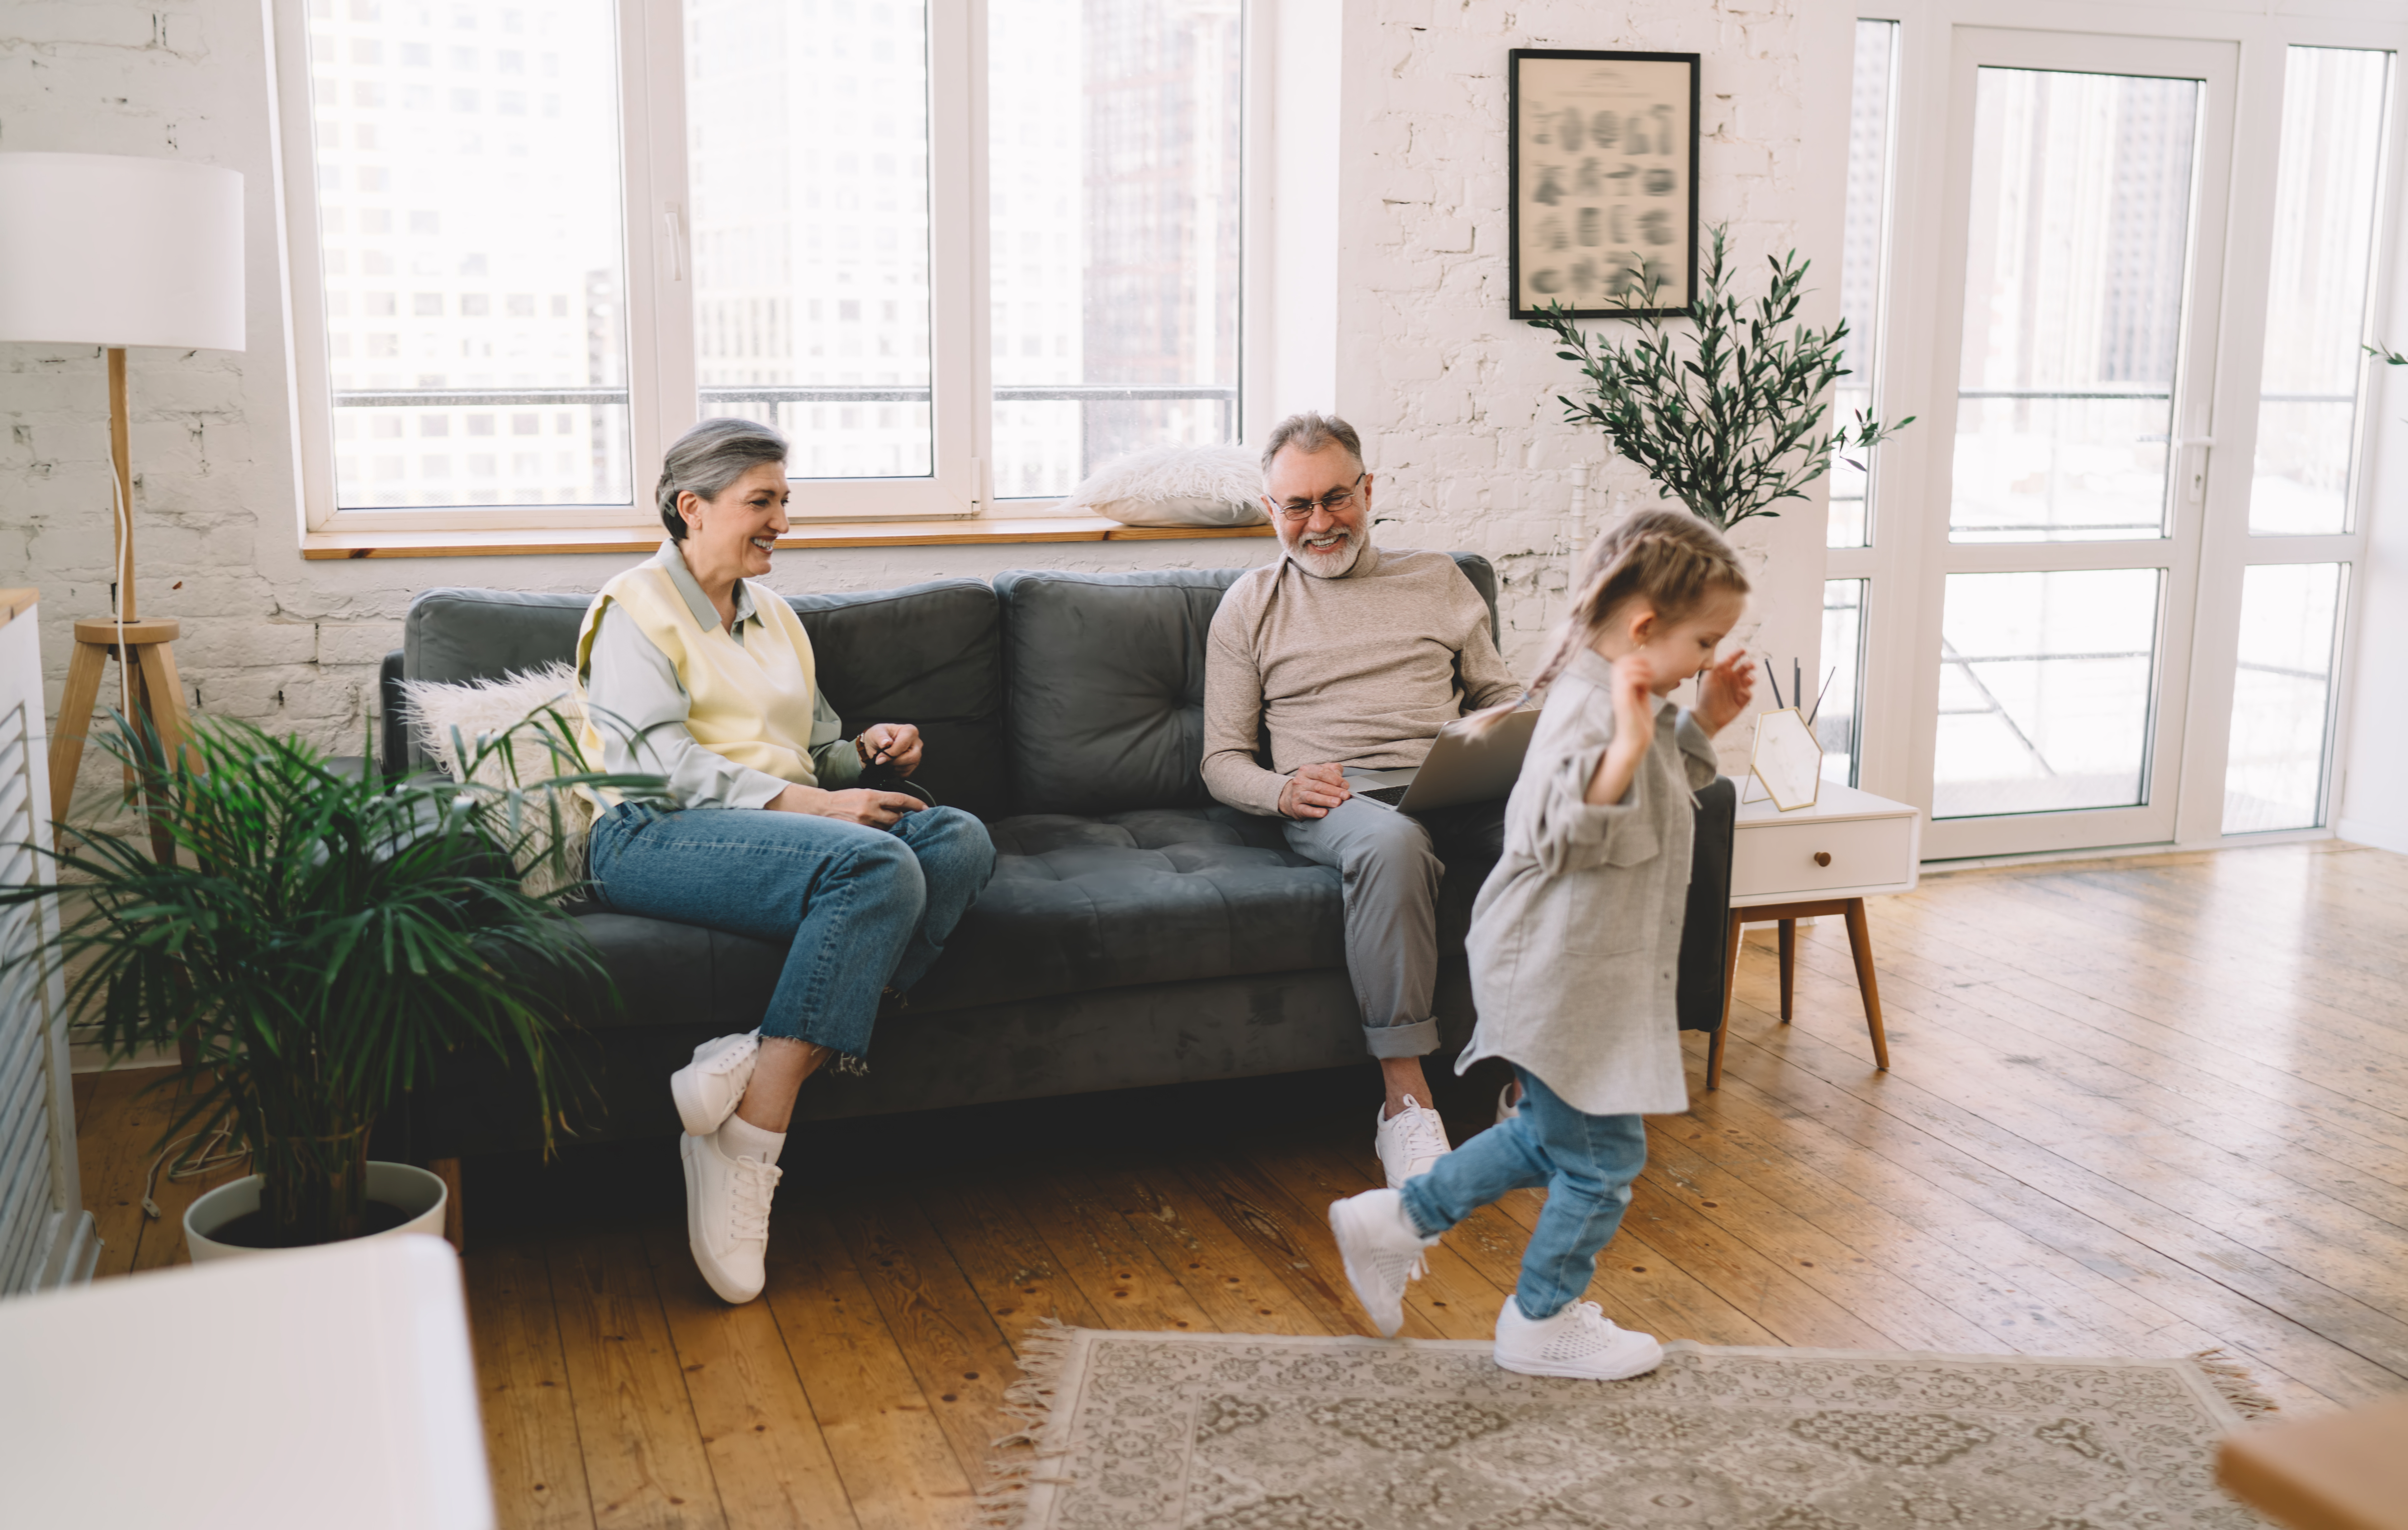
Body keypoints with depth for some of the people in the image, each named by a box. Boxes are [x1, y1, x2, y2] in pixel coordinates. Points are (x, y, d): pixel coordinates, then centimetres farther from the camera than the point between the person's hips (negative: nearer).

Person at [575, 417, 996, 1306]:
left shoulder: (774, 617, 28)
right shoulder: (635, 609, 4)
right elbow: (658, 763, -10)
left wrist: (865, 751, 9)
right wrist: (810, 802, -19)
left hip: (790, 824, 7)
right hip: (656, 835, -7)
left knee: (961, 840, -23)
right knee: (876, 867, -35)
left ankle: (760, 1068, -35)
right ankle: (744, 1154, -38)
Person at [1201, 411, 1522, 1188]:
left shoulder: (1440, 580, 22)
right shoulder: (1251, 604, 16)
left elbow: (1502, 693, 23)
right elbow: (1222, 761, 13)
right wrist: (1283, 790, -10)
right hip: (1333, 800, -2)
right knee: (1393, 842, -41)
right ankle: (1405, 1101, -34)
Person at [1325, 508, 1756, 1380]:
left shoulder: (1623, 700, 9)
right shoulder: (1591, 709, -24)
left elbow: (1658, 805, 26)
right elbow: (1559, 834, -37)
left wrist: (1701, 726, 14)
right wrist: (1628, 743, -47)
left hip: (1579, 971, 11)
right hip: (1560, 977, -11)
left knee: (1551, 1137, 23)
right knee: (1603, 1155, 6)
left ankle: (1398, 1222, 30)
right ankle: (1542, 1324, 25)